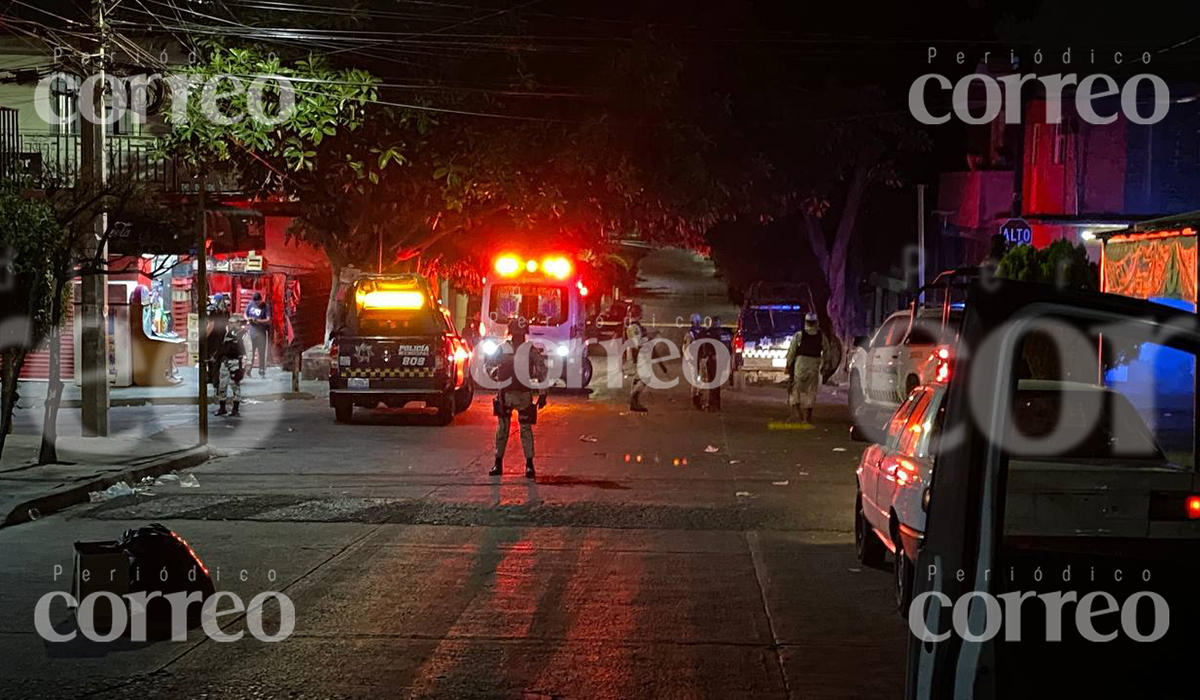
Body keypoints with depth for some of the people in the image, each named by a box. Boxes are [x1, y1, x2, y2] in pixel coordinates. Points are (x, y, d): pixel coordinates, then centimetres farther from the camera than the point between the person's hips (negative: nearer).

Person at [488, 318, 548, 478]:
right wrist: (494, 372, -10)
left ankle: (529, 464, 2)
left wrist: (542, 394, -5)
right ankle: (498, 463, 15)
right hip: (505, 393, 2)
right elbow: (489, 365, 13)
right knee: (502, 429, 6)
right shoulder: (502, 348, 5)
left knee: (526, 429, -3)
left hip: (524, 394, -2)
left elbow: (541, 372, -1)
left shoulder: (531, 350, -1)